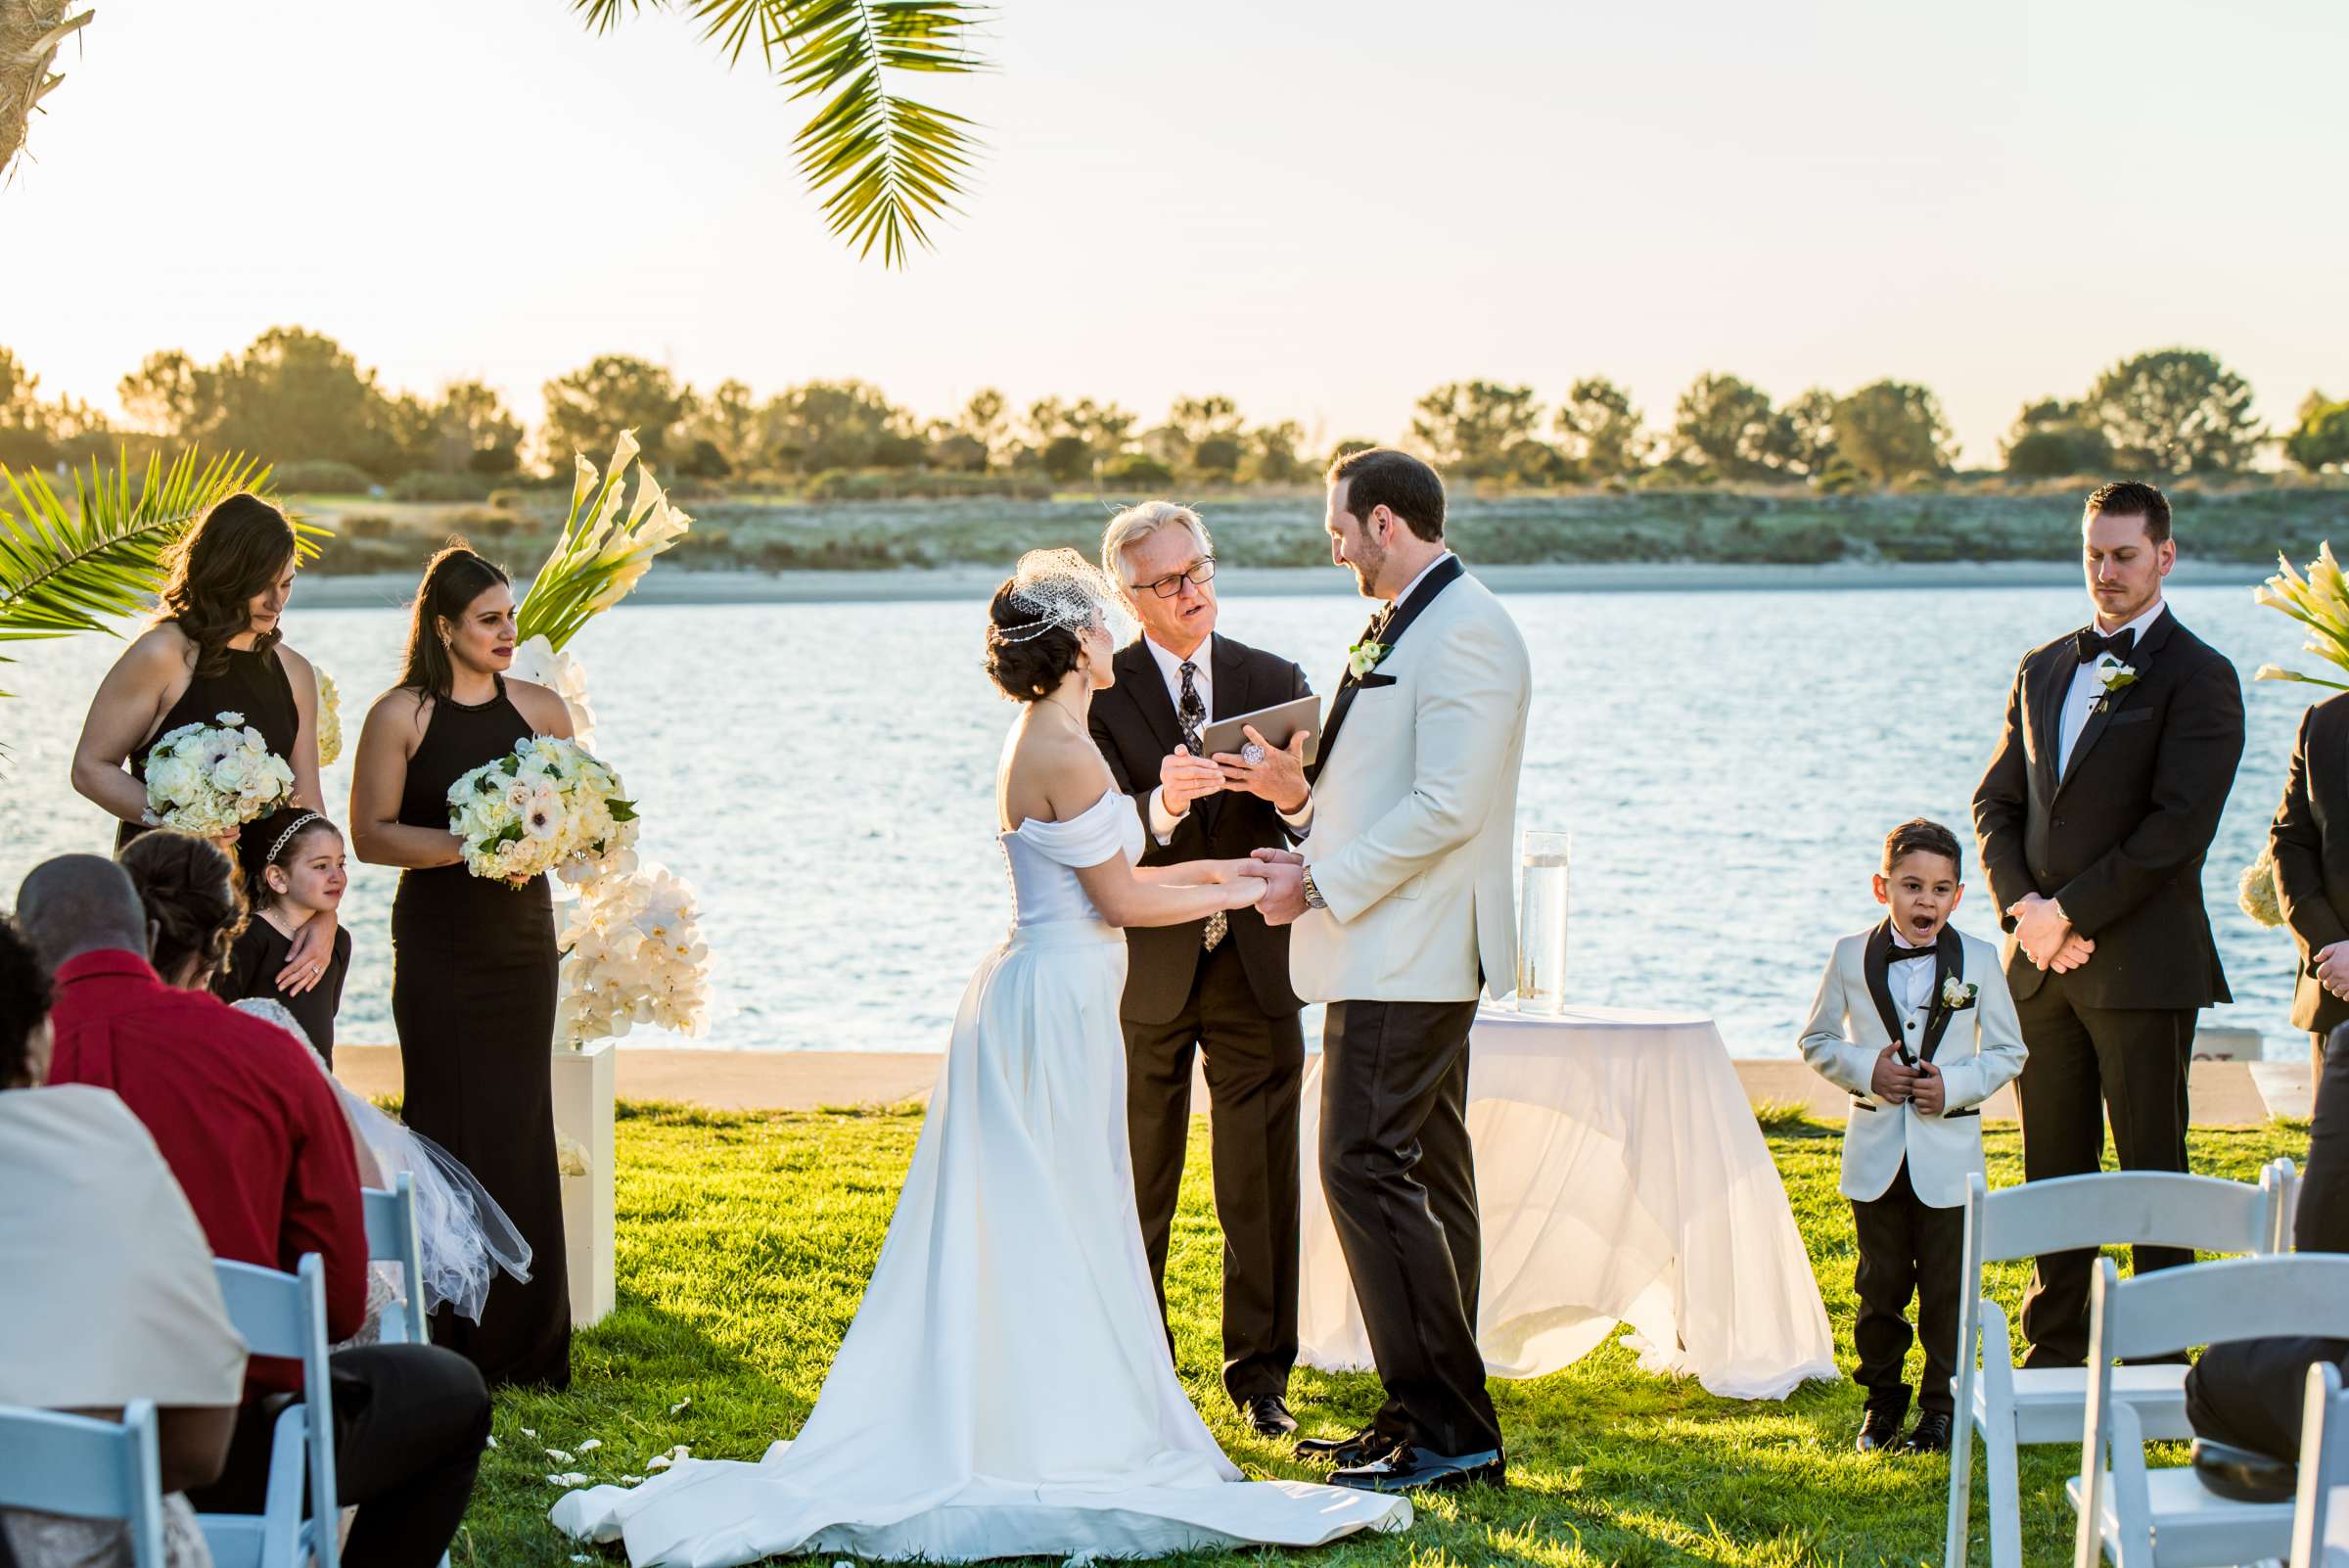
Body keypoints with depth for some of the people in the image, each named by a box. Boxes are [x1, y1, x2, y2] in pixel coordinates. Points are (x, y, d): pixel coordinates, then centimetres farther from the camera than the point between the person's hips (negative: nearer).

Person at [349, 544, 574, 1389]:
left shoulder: (542, 709, 7)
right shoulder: (401, 715, -4)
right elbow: (371, 834, -7)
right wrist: (467, 845, -18)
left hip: (523, 938, 3)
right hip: (439, 946, -3)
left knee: (521, 1125, 4)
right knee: (449, 1123, -3)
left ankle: (524, 1340, 11)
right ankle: (448, 1340, 1)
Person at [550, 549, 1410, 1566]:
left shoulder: (1043, 741, 13)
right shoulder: (1066, 754, -17)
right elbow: (1121, 899, -12)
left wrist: (1220, 869, 24)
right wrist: (1236, 896, 0)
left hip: (1033, 999, 10)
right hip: (1057, 1001, -10)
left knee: (1012, 1241, 11)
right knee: (1058, 1233, -4)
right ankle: (1058, 1442, 2)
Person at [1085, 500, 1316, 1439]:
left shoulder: (1275, 684, 6)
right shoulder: (1098, 694, -2)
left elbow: (1315, 827, -2)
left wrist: (1294, 795, -25)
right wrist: (1160, 807, -33)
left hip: (1255, 967, 2)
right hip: (1144, 969, -1)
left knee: (1261, 1185, 3)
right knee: (1135, 1189, 8)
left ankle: (1260, 1374, 12)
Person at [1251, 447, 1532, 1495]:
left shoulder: (1463, 632, -15)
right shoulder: (1403, 627, 18)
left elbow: (1446, 806, -22)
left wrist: (1323, 887, -17)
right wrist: (1310, 856, 10)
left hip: (1408, 961, -11)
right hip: (1393, 952, 11)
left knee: (1367, 1170, -13)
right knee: (1422, 1179, 12)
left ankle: (1451, 1431, -10)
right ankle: (1429, 1418, 18)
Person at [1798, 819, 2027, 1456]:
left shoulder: (1979, 960, -1)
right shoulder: (1851, 956, 0)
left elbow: (2007, 1052, 4)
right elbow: (1817, 1040, 8)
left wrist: (1956, 1084, -13)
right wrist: (1865, 1070, -11)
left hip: (1948, 1153, -1)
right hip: (1877, 1152, 1)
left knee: (1946, 1287, 2)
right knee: (1881, 1284, 8)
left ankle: (1941, 1406, 12)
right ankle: (1883, 1401, 20)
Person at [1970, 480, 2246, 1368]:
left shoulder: (2197, 678, -5)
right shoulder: (2044, 670, 16)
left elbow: (2178, 828, -14)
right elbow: (1996, 800, 15)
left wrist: (2071, 912, -14)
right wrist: (2022, 906, -3)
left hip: (2143, 961, -6)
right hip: (2043, 960, 6)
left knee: (2152, 1169, 0)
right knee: (2054, 1168, 10)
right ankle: (2057, 1351, 18)